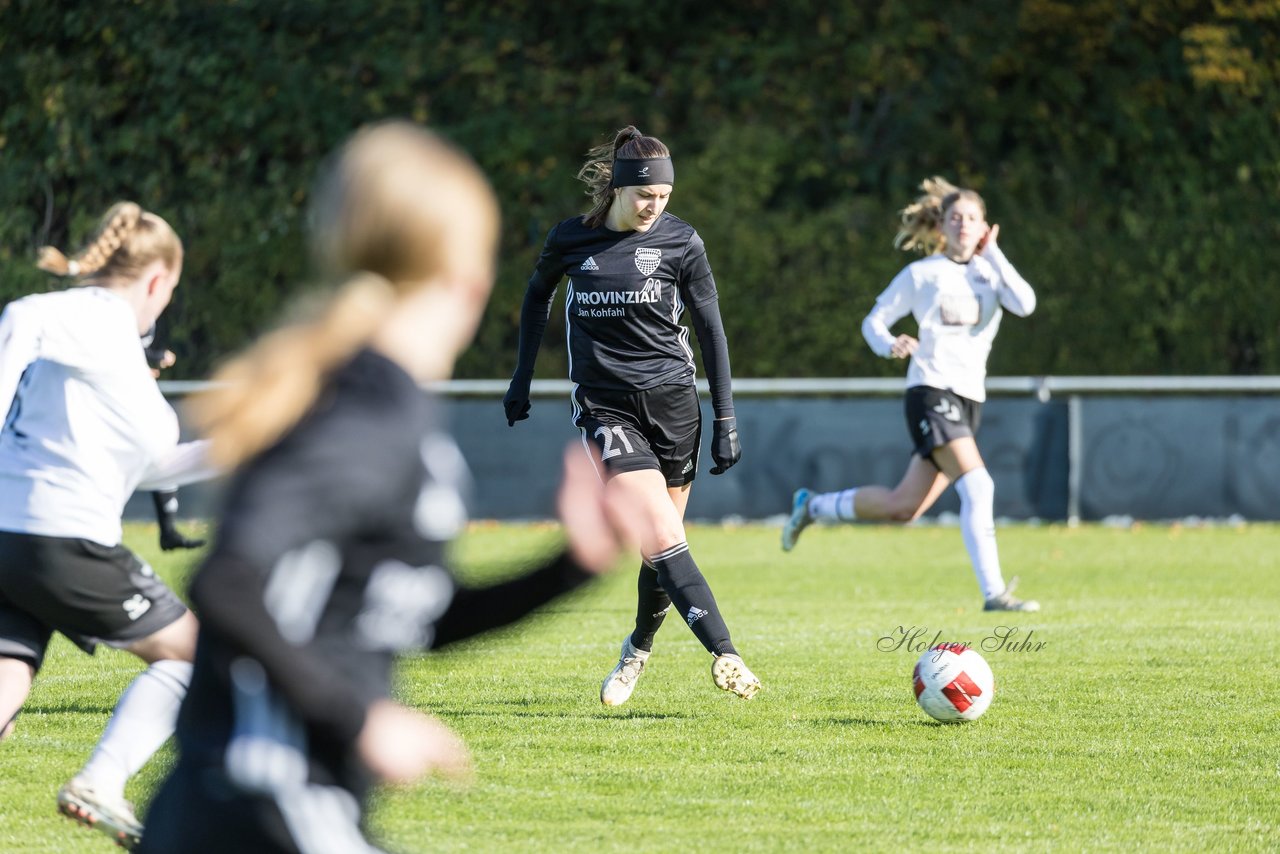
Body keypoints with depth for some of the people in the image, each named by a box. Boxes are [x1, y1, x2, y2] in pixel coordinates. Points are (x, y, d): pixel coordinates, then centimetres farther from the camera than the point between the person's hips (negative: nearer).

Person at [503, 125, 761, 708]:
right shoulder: (570, 241, 0)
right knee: (662, 538, -18)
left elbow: (711, 329, 4)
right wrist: (523, 377, 21)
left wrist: (726, 421, 2)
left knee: (661, 549, 6)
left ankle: (639, 648, 32)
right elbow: (538, 294, 20)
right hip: (605, 407, -1)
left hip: (672, 403, 1)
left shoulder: (680, 241, -2)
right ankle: (724, 654, -26)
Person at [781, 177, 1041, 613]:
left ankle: (812, 506, 30)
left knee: (902, 507, 9)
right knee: (978, 486, -22)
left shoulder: (990, 272, 11)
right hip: (931, 392, -6)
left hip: (969, 397, 6)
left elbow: (1025, 304, -8)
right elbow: (874, 321, 5)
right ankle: (993, 592, -22)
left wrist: (993, 255, -3)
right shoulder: (921, 274, 1)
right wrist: (890, 345, -17)